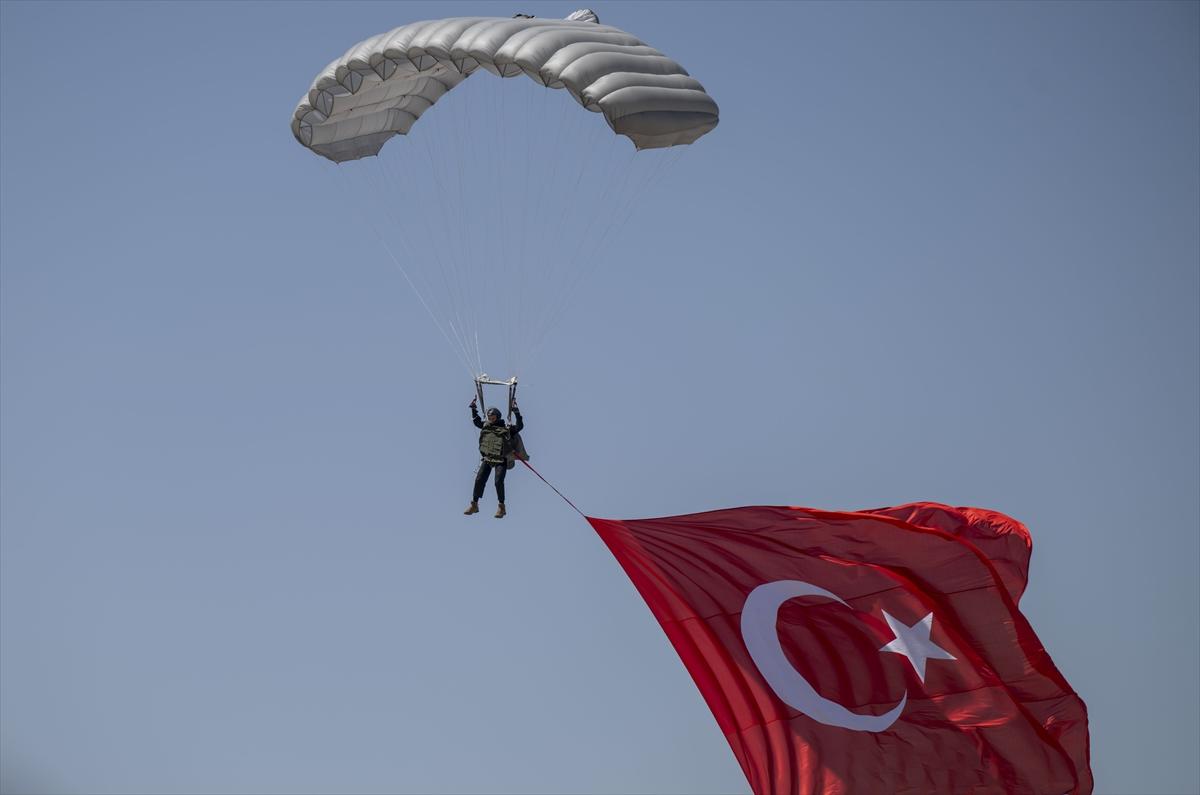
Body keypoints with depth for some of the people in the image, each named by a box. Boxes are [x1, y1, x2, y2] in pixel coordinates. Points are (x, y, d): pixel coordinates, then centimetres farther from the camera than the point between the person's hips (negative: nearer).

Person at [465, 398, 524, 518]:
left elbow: (520, 426, -7)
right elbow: (476, 421, 27)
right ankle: (474, 504, 6)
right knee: (479, 480, -4)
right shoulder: (486, 426, 13)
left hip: (501, 460, -4)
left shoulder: (506, 429, 1)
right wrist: (473, 409, 20)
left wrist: (517, 413, -15)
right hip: (487, 458, 4)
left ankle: (501, 507, -2)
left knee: (498, 481, -15)